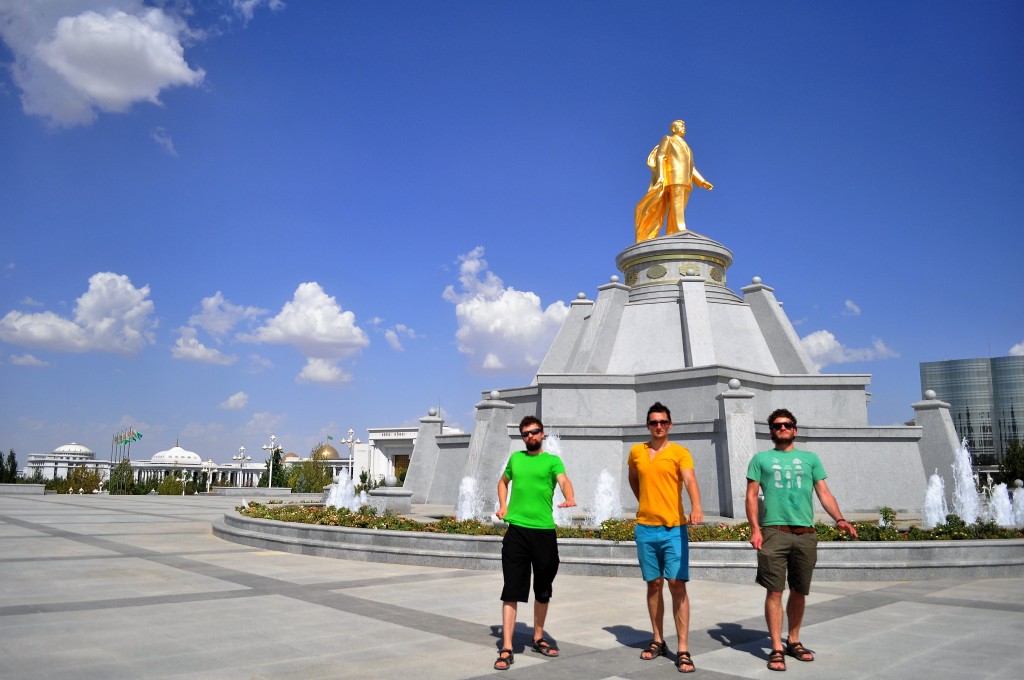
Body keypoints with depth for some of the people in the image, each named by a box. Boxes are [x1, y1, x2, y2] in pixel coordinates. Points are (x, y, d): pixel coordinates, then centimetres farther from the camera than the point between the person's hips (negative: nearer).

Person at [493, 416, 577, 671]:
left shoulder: (552, 460, 3)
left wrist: (570, 498, -38)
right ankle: (506, 650, 0)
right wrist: (503, 506, 11)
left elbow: (564, 480, -16)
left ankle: (538, 639, 31)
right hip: (516, 529, 1)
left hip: (544, 531, 0)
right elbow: (503, 482, 28)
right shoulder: (515, 458, 12)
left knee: (543, 590, 13)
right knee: (511, 591, -3)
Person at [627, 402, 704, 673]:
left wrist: (696, 507, -40)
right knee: (654, 584, 11)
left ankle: (682, 649, -1)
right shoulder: (636, 452, 6)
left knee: (677, 584, -6)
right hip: (645, 528, 3)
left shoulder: (680, 452, -5)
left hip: (674, 528, -3)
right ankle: (658, 640, 24)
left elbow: (690, 480, -22)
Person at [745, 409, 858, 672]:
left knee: (799, 591, 11)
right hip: (774, 532, -2)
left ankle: (794, 641, 26)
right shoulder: (761, 459, 10)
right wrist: (755, 528, -8)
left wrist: (839, 519, -7)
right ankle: (777, 648, 3)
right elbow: (752, 495, 5)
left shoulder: (810, 458, 16)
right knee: (775, 591, -4)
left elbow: (824, 493, 10)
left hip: (805, 534, 3)